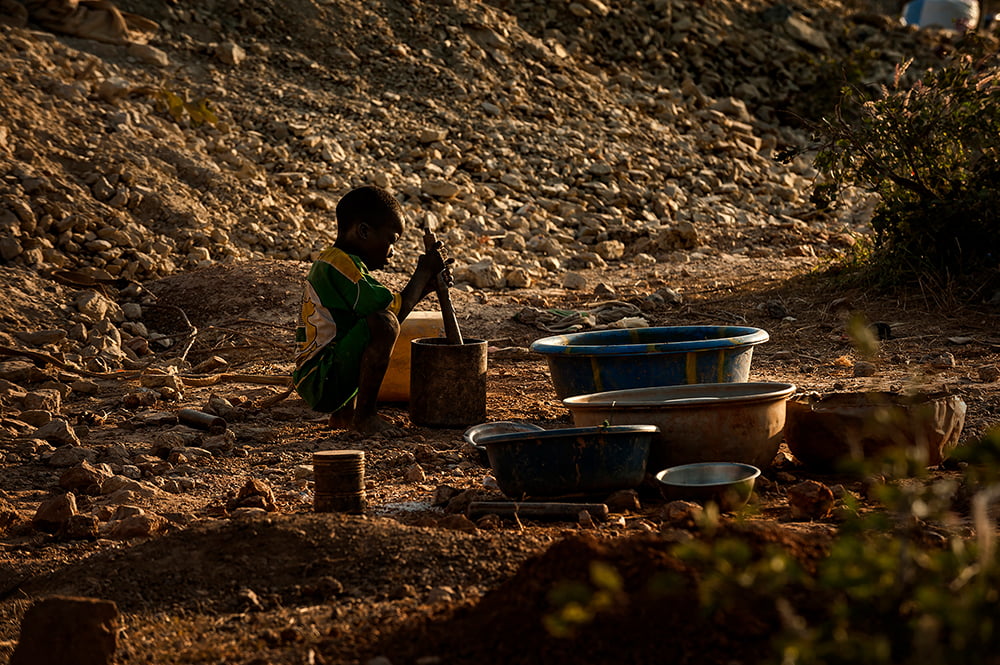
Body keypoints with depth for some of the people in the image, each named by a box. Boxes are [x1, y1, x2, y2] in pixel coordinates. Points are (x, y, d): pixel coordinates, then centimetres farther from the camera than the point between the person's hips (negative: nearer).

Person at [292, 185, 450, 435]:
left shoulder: (328, 262, 18)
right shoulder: (343, 264, -16)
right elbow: (395, 310, -19)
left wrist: (425, 284, 13)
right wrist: (423, 272, -6)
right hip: (324, 383, -11)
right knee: (382, 324, -28)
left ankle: (344, 414, 20)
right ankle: (365, 416, -15)